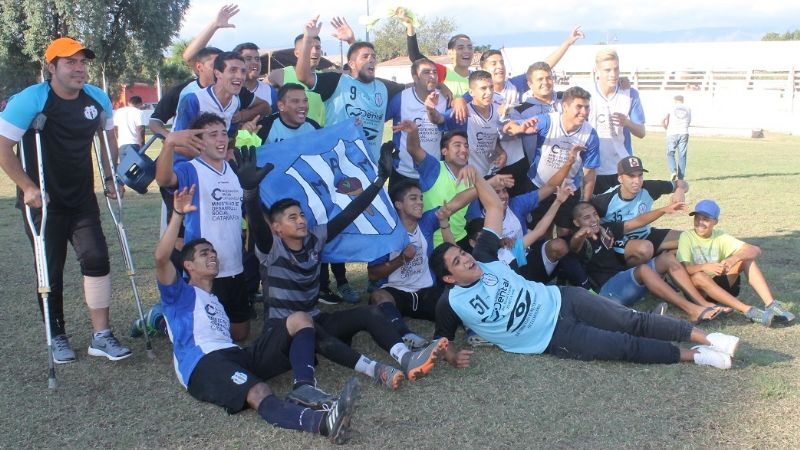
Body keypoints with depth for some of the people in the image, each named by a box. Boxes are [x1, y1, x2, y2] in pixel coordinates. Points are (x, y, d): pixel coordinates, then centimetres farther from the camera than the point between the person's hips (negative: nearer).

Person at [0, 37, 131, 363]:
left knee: (97, 258, -7)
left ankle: (101, 336, 3)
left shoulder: (98, 99, -2)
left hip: (82, 199, 4)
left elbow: (108, 136, 16)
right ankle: (57, 336, 23)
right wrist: (28, 187, -20)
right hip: (43, 201, -3)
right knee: (52, 271, 4)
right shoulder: (29, 101, -17)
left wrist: (111, 178, 10)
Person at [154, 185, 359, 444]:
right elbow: (161, 258, -5)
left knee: (299, 320, -8)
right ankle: (323, 421, -67)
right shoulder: (180, 294, 13)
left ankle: (304, 389, -35)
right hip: (203, 364, -7)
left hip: (237, 356, 7)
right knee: (259, 394, -38)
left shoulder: (217, 300, 37)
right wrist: (178, 214, -13)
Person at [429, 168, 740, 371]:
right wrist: (452, 357, -23)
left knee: (633, 321, -6)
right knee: (625, 346, -11)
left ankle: (706, 338, 1)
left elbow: (495, 206, 2)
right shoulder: (453, 305, -10)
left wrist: (473, 176, -7)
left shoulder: (483, 259, -1)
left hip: (560, 300, 4)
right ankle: (693, 356, 1)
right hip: (554, 339, -4)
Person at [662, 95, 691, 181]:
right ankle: (680, 177, 6)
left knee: (670, 154, 5)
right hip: (684, 133, 2)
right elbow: (689, 122, 14)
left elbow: (663, 121, -4)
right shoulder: (688, 109, 10)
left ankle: (673, 171, -18)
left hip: (672, 133, -2)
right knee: (682, 155, 6)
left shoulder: (671, 107, 3)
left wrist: (667, 128, 14)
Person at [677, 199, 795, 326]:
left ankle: (771, 304, -24)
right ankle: (747, 310, -40)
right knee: (698, 276, -37)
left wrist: (734, 259, -30)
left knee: (747, 258, -12)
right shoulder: (687, 236, -7)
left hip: (719, 285, 4)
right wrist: (704, 267, -43)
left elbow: (755, 250, -9)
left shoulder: (720, 236, 2)